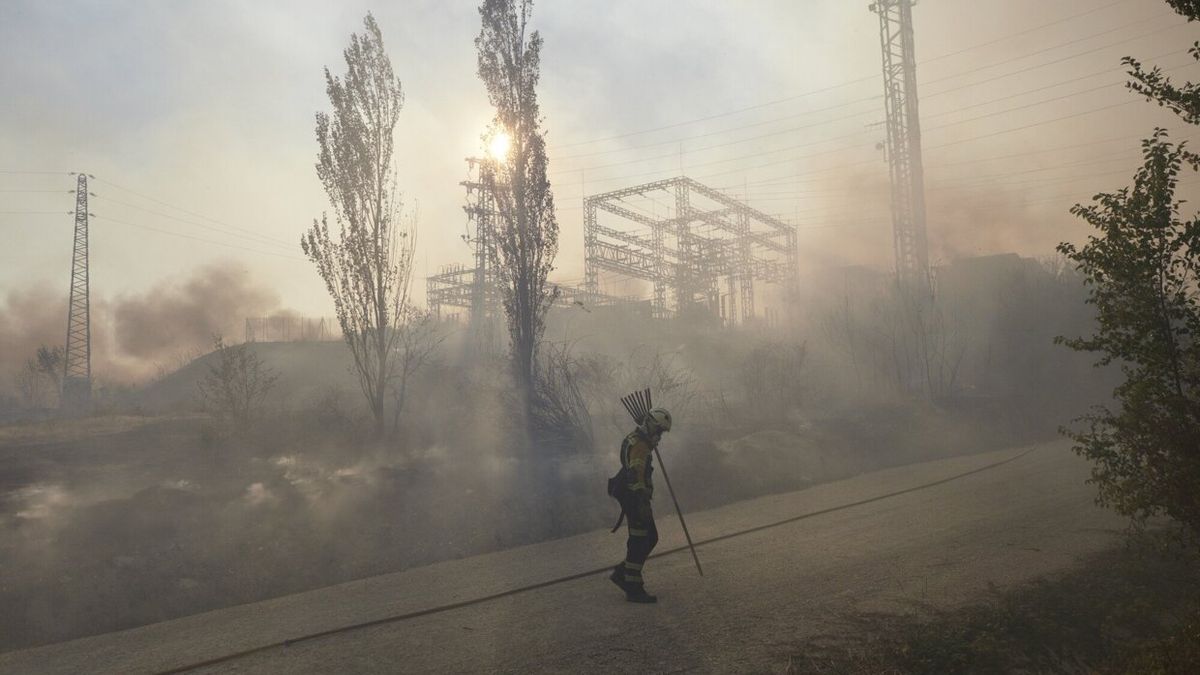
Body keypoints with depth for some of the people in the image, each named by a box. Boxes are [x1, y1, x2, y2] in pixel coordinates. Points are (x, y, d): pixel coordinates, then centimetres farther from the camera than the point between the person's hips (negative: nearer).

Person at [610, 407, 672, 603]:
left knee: (650, 538, 14)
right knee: (639, 541, -6)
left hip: (634, 498, 10)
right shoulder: (639, 445, -16)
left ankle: (622, 573, 20)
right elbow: (636, 475, -26)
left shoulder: (638, 441, 18)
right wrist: (642, 504, -29)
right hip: (636, 499, -10)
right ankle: (634, 589, -1)